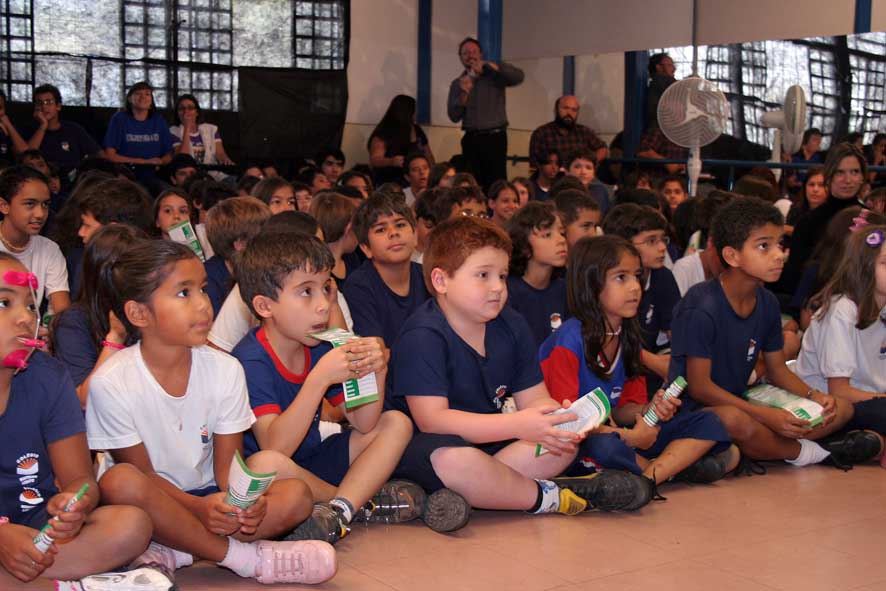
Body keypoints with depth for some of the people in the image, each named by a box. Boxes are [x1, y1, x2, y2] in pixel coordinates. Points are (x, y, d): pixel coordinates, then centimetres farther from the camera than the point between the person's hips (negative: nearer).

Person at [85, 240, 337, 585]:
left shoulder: (225, 369, -5)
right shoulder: (112, 383, -15)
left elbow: (228, 463, -3)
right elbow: (142, 474, -13)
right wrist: (201, 508, -30)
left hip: (211, 497, 4)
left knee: (296, 495, -19)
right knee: (120, 482, -37)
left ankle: (170, 553, -26)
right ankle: (244, 558, -25)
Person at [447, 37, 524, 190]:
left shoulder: (494, 76, 7)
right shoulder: (457, 84, 13)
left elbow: (518, 77, -13)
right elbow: (454, 117, 4)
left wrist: (489, 66, -19)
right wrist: (463, 94, -12)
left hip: (495, 137, -3)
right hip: (471, 139, 3)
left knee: (496, 182, -12)